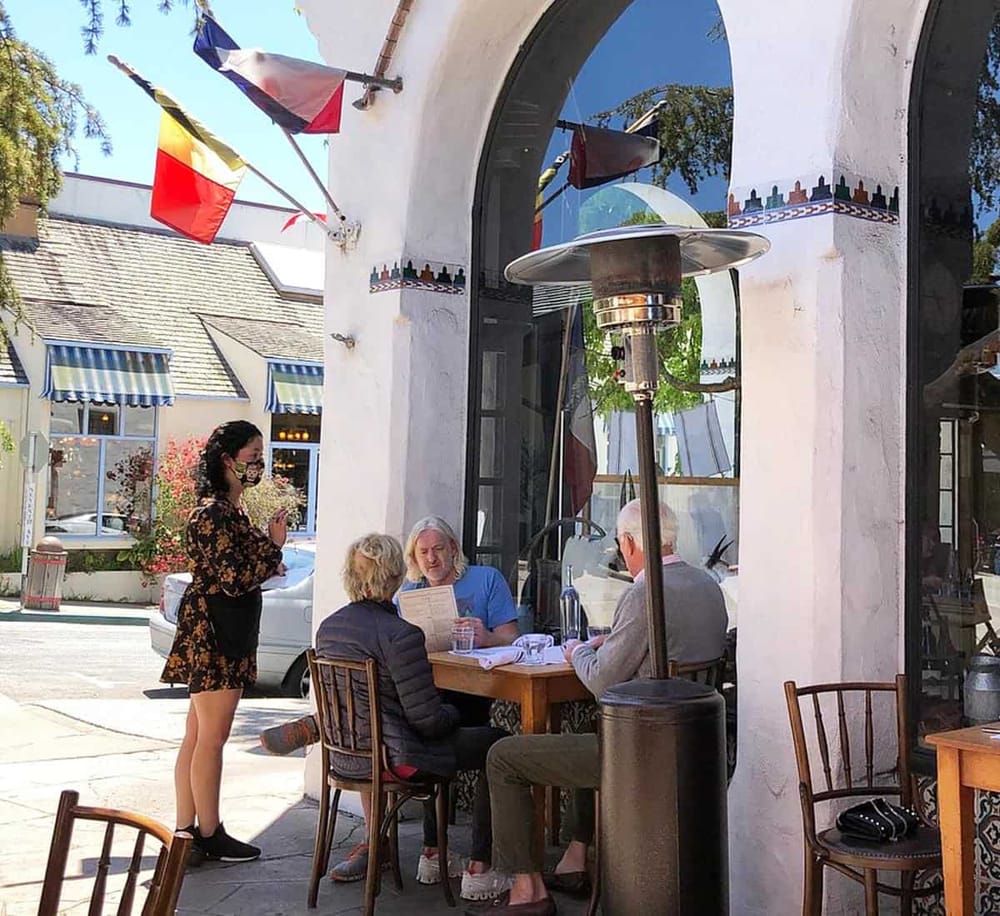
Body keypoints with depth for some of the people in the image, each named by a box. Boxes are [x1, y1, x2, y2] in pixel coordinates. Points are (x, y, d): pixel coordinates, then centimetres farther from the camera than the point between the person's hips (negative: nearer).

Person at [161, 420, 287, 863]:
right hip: (212, 633, -10)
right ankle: (209, 835, 7)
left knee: (197, 736, 12)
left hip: (224, 635, 10)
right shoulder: (213, 514, -15)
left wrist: (269, 541, 7)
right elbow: (234, 579, -21)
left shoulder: (231, 511, 16)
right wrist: (274, 544, -11)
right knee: (212, 738, -2)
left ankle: (186, 831, 18)